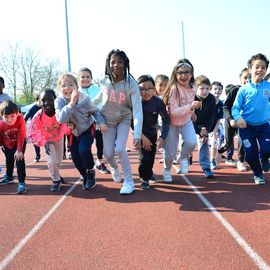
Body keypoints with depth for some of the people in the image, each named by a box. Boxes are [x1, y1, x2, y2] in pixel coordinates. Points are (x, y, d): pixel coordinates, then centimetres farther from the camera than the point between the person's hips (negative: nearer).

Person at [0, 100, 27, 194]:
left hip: (19, 143, -3)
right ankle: (9, 177, 45)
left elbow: (21, 136, -30)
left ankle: (21, 183, -12)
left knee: (19, 161, -17)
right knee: (9, 161, 22)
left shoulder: (20, 119, -34)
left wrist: (19, 150, -29)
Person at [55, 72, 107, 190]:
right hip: (74, 131, 3)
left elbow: (95, 111, -7)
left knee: (83, 150, -24)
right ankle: (85, 176, 27)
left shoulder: (84, 99, -25)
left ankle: (91, 172, 4)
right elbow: (61, 119, -38)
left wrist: (101, 122, -23)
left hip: (88, 128, -3)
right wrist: (71, 103, -46)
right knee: (75, 157, 1)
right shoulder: (59, 101, -23)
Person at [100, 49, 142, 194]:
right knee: (108, 153, -1)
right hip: (107, 120, 2)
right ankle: (114, 168, 37)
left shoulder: (131, 84, -25)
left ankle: (129, 181, 0)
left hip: (124, 118, -2)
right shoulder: (104, 82, -18)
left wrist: (137, 135, -37)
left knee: (120, 148, -20)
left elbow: (137, 110, -30)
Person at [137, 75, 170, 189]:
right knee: (144, 156, -12)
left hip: (153, 133, 3)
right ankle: (144, 178, 12)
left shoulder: (158, 102, -20)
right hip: (140, 134, -2)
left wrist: (162, 136, -20)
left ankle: (149, 173, 42)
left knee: (151, 156, 13)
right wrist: (143, 137, -21)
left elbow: (166, 120, -11)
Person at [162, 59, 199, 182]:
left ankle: (183, 158, 11)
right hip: (172, 122, -4)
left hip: (186, 121, 4)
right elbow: (173, 111, -31)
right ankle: (167, 169, 33)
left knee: (191, 142, -22)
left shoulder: (192, 88, -8)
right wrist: (190, 106, -39)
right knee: (171, 152, 1)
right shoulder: (173, 88, -25)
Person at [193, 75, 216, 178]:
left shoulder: (211, 98, -17)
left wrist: (205, 129, -21)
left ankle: (206, 167, -6)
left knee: (204, 142, -10)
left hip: (203, 125, 2)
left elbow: (211, 116, -11)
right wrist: (199, 131, -26)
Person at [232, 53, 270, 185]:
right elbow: (235, 107, -8)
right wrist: (238, 118, -26)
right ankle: (257, 174, 33)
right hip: (247, 126, -1)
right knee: (251, 154, 5)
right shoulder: (244, 89, -8)